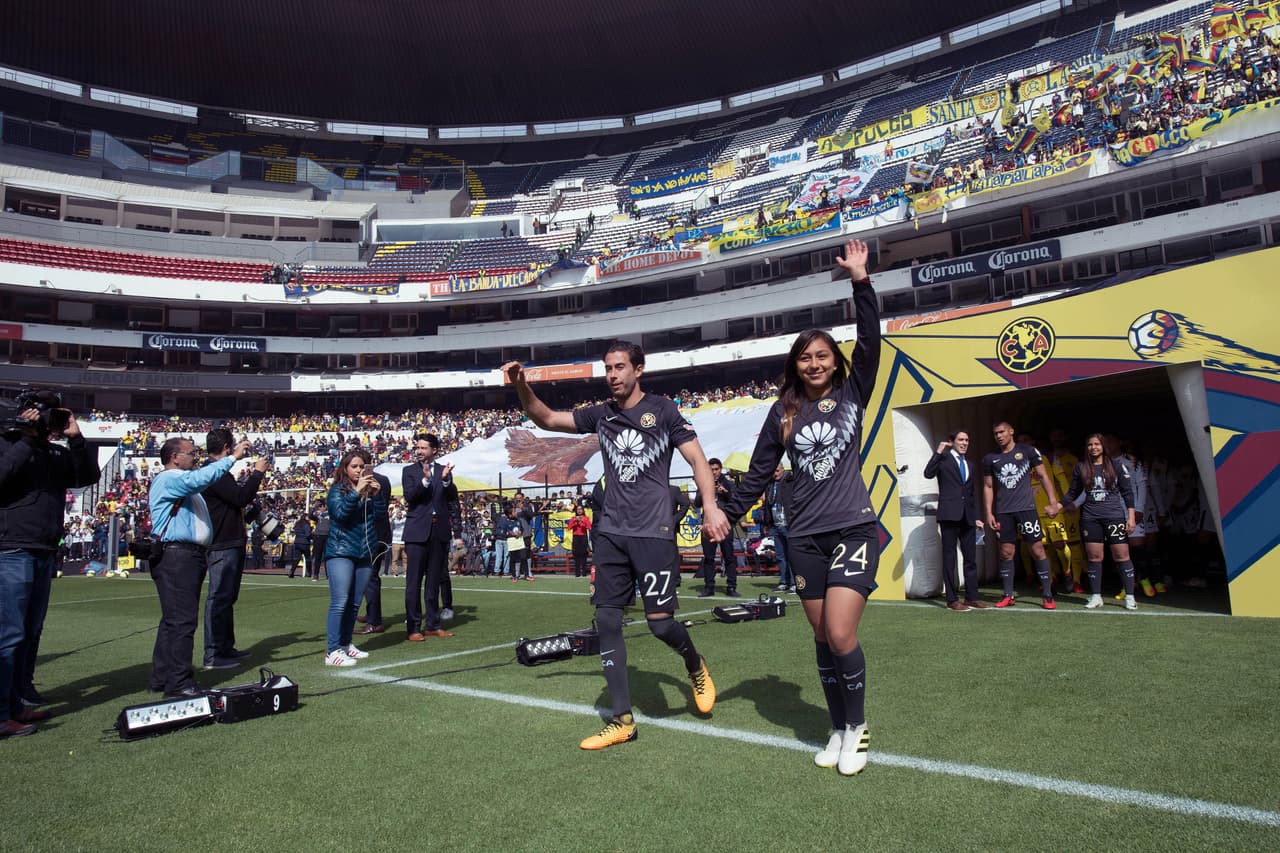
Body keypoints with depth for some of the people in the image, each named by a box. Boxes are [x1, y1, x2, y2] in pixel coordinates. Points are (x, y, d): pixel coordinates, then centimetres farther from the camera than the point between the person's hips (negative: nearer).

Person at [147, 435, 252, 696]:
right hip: (176, 556, -11)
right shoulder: (167, 479, -9)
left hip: (192, 556, 11)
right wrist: (232, 457, -22)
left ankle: (162, 678, 19)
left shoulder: (183, 482, 26)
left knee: (174, 620, 13)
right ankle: (179, 682, -9)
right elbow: (200, 478, -25)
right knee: (182, 621, -11)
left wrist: (231, 457, 16)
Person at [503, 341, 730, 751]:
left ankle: (696, 666, 27)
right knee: (607, 620, 2)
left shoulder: (662, 409, -1)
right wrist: (522, 387, -5)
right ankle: (622, 719, 13)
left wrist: (710, 505, -18)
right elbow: (546, 418, 13)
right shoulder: (601, 414, 11)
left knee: (660, 620, -8)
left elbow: (696, 458, -4)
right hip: (611, 532, 5)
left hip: (654, 532, -5)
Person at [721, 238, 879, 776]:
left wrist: (860, 282, -15)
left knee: (840, 634, -13)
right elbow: (760, 470, 10)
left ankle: (858, 728, 11)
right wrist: (729, 514, 9)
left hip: (854, 529, -2)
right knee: (823, 638, 8)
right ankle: (839, 730, 25)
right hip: (805, 536, 3)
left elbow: (870, 341, -9)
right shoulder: (784, 411, 7)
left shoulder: (852, 394, 4)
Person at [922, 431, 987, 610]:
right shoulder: (944, 459, 4)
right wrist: (938, 452, -15)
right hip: (950, 514, -6)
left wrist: (976, 517, 16)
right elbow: (928, 474, -14)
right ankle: (952, 599, 0)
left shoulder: (969, 465, 22)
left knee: (971, 557, 6)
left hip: (967, 516, 6)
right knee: (949, 557, -2)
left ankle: (972, 597, 13)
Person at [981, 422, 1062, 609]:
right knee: (1006, 553, 4)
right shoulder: (990, 458, 8)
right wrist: (989, 513, 4)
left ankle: (1048, 595, 5)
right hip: (1003, 511, 2)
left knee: (1038, 549, -3)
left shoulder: (1028, 451, 2)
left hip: (1026, 508, -2)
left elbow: (1043, 476, 3)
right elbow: (988, 487, 11)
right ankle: (1008, 595, 12)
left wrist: (1053, 502, -6)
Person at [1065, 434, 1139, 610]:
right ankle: (1096, 597, 10)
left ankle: (1129, 597, 5)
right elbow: (1073, 493, 11)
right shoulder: (1081, 468, 7)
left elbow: (1127, 492, 2)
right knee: (1094, 557, 2)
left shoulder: (1116, 465, 2)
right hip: (1090, 518, 2)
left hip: (1115, 516, -1)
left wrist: (1131, 516, -4)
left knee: (1121, 555, -4)